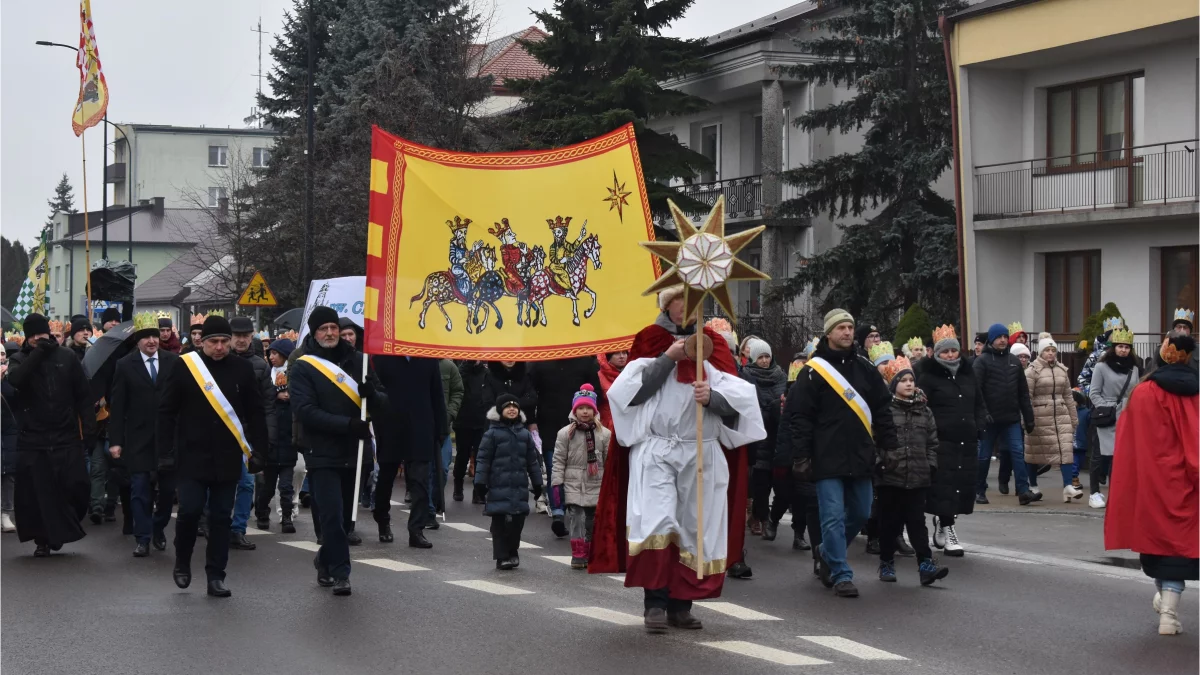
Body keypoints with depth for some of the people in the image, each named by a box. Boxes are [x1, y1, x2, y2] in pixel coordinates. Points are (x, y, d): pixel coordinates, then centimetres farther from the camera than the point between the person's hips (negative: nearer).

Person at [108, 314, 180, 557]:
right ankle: (142, 538, 6)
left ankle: (159, 528, 29)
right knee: (140, 490, 0)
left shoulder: (173, 362, 1)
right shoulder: (125, 365, 0)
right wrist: (115, 441, -5)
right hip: (139, 439, -1)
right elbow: (117, 406, -1)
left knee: (168, 488, 9)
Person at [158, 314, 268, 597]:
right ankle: (182, 563, 18)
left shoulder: (242, 369, 4)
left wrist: (259, 450, 2)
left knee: (221, 517, 4)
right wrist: (164, 451, -6)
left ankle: (216, 576, 10)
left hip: (228, 459, 2)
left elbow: (256, 413, 8)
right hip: (192, 457, -2)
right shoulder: (184, 367, -3)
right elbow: (166, 411, 0)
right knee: (190, 510, -7)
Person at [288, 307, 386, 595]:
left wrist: (371, 394, -16)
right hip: (322, 455, -4)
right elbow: (305, 411, -15)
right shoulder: (302, 368, -3)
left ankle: (326, 560, 33)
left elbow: (381, 405, 9)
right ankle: (340, 572, -1)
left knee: (346, 517, 12)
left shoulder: (357, 361, 10)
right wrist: (348, 425, -23)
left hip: (354, 453, 4)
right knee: (332, 516, -10)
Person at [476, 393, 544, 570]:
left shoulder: (525, 434, 11)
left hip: (520, 486, 4)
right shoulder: (492, 433, -1)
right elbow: (483, 459, -3)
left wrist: (537, 483, 16)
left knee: (518, 520, 4)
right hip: (499, 487, -4)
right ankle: (502, 557, 3)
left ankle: (512, 551, 20)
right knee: (500, 522, -3)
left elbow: (533, 460, 16)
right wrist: (481, 482, -8)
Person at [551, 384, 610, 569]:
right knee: (577, 520, -7)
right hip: (574, 486, -2)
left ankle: (591, 556, 16)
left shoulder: (604, 434, 3)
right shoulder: (565, 433, 0)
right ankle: (578, 556, -4)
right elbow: (558, 461, 0)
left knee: (593, 522, 7)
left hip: (597, 486, 2)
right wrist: (557, 484, -5)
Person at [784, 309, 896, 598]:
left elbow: (882, 410, 15)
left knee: (860, 513, 12)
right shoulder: (814, 371, -4)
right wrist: (801, 457, -10)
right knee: (834, 516, -6)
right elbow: (798, 416, -6)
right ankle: (841, 575, -1)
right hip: (828, 460, -5)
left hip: (860, 458, 5)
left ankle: (828, 553, 34)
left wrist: (888, 445, 9)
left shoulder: (865, 368, 10)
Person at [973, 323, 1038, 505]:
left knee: (1018, 452, -6)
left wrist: (1028, 417, 10)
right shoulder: (982, 361, -4)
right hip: (989, 418, -4)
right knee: (984, 456, 6)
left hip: (1012, 418, 4)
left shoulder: (1014, 361, 12)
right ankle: (979, 491, 18)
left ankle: (1023, 491, -10)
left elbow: (1023, 392, 13)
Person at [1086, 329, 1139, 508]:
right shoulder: (1102, 367, -1)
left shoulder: (1133, 369, 12)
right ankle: (1094, 493, 4)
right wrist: (1105, 409, -13)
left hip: (1127, 419, 4)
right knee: (1102, 455, -2)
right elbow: (1093, 393, -3)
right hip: (1107, 420, -4)